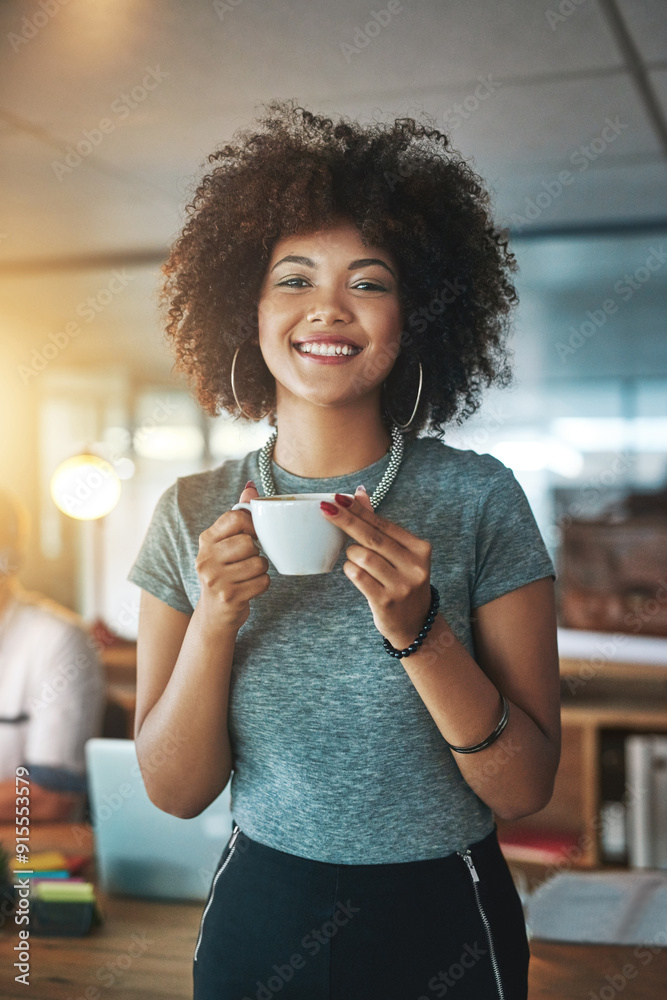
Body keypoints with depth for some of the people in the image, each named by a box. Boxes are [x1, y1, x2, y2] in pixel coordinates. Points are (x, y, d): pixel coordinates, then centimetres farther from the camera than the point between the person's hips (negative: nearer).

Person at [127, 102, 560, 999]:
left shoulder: (477, 499, -12)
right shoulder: (194, 515, -6)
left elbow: (526, 789, -12)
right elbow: (176, 790, -5)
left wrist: (415, 630, -27)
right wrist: (215, 618, -21)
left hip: (444, 926, -1)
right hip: (258, 922, 2)